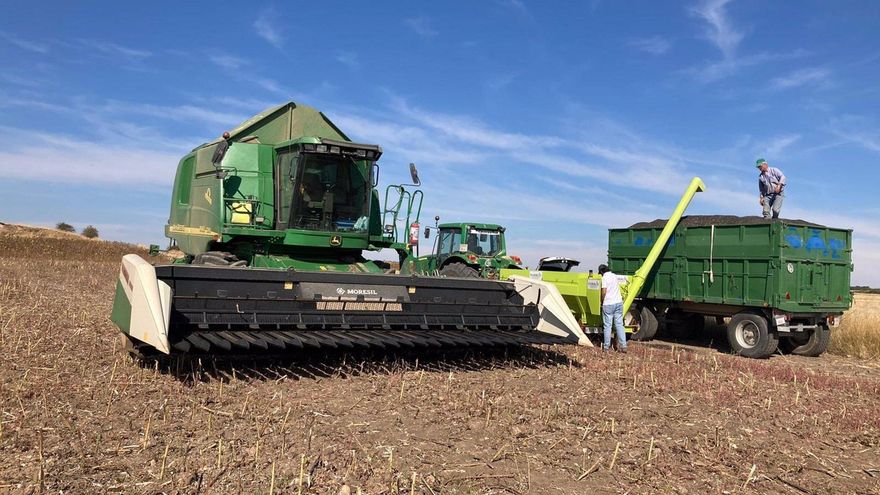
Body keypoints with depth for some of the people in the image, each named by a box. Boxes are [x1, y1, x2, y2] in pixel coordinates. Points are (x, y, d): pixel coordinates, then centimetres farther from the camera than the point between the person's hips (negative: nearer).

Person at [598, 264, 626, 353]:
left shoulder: (605, 277, -8)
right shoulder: (614, 276, 13)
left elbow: (604, 292, -16)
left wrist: (602, 301, 0)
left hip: (608, 304, -6)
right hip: (618, 302, 6)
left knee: (608, 326, 2)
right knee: (619, 324, 6)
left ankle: (606, 346, 7)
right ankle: (623, 346, 2)